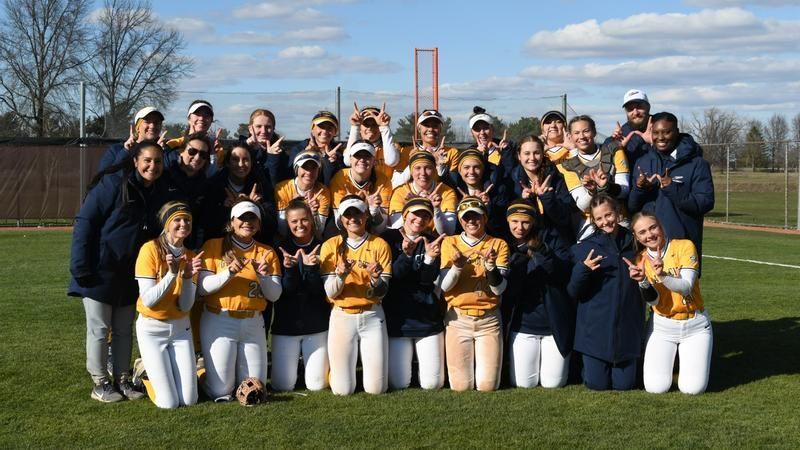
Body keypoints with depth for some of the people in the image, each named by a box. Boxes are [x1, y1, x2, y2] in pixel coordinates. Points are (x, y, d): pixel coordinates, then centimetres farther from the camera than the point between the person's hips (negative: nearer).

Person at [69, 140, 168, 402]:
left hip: (132, 274, 6)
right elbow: (84, 223, -15)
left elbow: (157, 231, 14)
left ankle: (121, 379, 23)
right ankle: (100, 383, 13)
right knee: (99, 329, 3)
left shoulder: (160, 192, 4)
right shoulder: (112, 184, -15)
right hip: (100, 271, -6)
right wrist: (81, 267, -19)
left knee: (124, 330, 13)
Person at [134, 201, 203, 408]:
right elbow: (147, 301, -18)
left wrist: (188, 277, -22)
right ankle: (145, 372, 21)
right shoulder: (150, 249, -14)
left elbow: (185, 306, -8)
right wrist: (172, 274, -27)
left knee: (189, 400, -4)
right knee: (169, 402, -9)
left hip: (180, 328, 4)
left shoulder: (190, 257, 1)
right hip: (152, 329, -4)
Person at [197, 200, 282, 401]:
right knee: (221, 390, -6)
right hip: (219, 322, -3)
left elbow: (274, 295, 3)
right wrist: (229, 272, -21)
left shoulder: (267, 253, 9)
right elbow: (202, 288, -7)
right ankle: (205, 371, 27)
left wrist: (263, 276, -15)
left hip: (253, 323, 3)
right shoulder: (213, 246, 1)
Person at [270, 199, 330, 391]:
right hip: (286, 324, 0)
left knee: (317, 385, -2)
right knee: (283, 386, -1)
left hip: (317, 324, 0)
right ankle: (291, 363, 31)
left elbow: (320, 291, -9)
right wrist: (289, 269, -26)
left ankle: (320, 364, 31)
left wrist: (312, 268, -26)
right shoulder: (281, 250, -1)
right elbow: (284, 291, -8)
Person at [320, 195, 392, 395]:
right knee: (342, 390, -4)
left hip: (372, 317, 0)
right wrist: (340, 274, -26)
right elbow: (330, 292, -6)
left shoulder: (379, 245, -2)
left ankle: (368, 362, 32)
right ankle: (339, 366, 31)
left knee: (376, 389, -2)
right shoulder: (331, 245, -1)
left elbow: (382, 292, -4)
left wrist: (376, 279, -26)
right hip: (342, 317, 0)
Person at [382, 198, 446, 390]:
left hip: (428, 317, 2)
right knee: (398, 384, 0)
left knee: (433, 384, 1)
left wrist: (430, 257, -27)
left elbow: (429, 280, -7)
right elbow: (390, 278, -12)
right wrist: (406, 255, -29)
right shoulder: (389, 238, -2)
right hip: (397, 318, -2)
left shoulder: (433, 242, 5)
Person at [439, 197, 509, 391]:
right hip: (458, 319, 0)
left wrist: (491, 265, -26)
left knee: (488, 385, -4)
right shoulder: (450, 243, 4)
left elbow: (499, 289, -8)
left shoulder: (498, 244, 2)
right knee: (461, 386, -3)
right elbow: (443, 286, -4)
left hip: (489, 320, 0)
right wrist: (457, 266, -23)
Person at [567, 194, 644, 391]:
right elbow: (573, 292, -6)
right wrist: (582, 269, -24)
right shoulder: (584, 247, -4)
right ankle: (588, 364, 32)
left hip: (627, 327, 2)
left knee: (624, 384, 4)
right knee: (597, 383, 1)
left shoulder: (632, 244, 4)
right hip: (596, 328, -2)